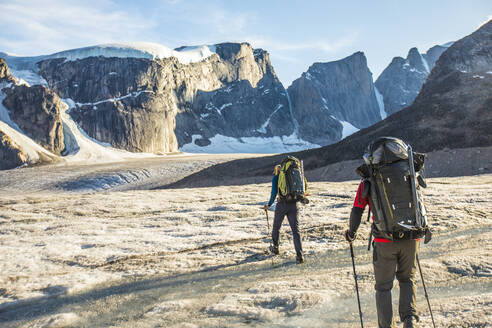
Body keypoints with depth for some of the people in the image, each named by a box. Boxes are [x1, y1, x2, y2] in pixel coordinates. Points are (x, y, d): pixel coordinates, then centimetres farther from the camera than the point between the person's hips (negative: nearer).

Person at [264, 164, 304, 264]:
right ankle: (299, 255, -14)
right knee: (295, 230, -1)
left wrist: (269, 204, 4)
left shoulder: (276, 178, 4)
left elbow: (274, 192, -7)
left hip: (282, 204, -3)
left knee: (276, 227, 20)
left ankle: (275, 248, 37)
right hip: (294, 205, 3)